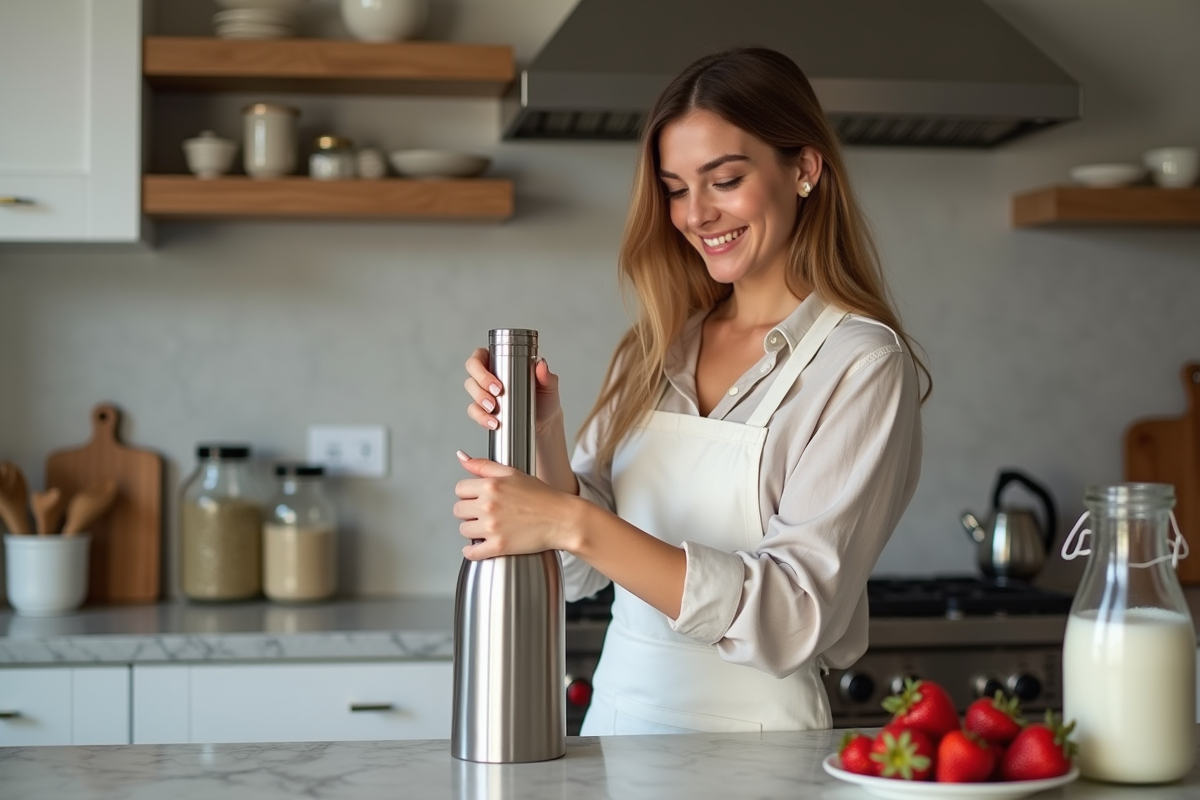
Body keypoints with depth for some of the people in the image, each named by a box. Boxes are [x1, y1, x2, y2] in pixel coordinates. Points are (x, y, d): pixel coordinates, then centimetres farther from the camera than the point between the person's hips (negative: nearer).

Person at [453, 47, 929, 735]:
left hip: (753, 734, -5)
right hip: (617, 716, 5)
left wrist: (572, 523, -25)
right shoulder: (658, 348, 8)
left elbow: (793, 616, -18)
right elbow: (584, 571, 7)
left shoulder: (862, 363, -8)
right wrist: (543, 442, -12)